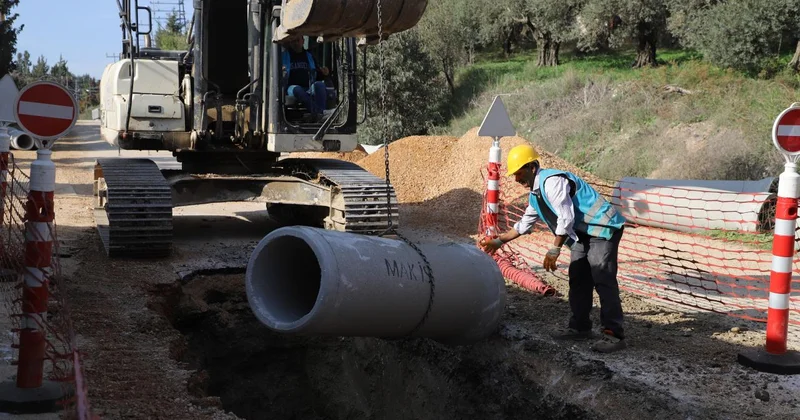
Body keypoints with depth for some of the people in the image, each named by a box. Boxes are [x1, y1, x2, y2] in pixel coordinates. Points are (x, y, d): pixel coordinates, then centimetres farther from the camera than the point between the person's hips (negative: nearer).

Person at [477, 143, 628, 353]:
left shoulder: (551, 182, -19)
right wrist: (498, 241, 22)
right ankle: (580, 327, 21)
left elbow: (566, 218, -23)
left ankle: (614, 335, -13)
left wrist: (554, 250, -20)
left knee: (603, 281, -13)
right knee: (578, 280, 12)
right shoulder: (535, 194, 14)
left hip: (603, 229, -11)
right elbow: (524, 225, 24)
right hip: (584, 234, 11)